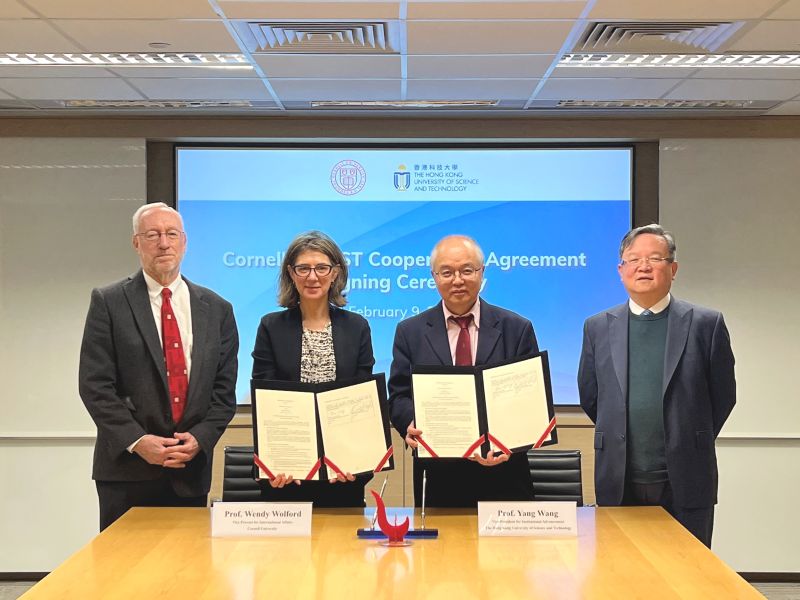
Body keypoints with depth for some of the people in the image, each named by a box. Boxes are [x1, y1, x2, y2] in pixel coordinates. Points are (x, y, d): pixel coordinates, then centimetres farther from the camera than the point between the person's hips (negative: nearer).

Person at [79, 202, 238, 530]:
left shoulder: (216, 309, 7)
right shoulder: (108, 302, 0)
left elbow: (224, 389, 7)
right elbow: (95, 384, -5)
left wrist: (200, 438, -8)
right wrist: (137, 441, -14)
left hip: (192, 469, 2)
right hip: (127, 469, -2)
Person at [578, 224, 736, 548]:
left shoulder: (706, 323, -1)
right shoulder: (597, 327, 5)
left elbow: (723, 395, 6)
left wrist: (689, 443, 11)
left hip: (686, 484, -1)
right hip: (619, 485, 2)